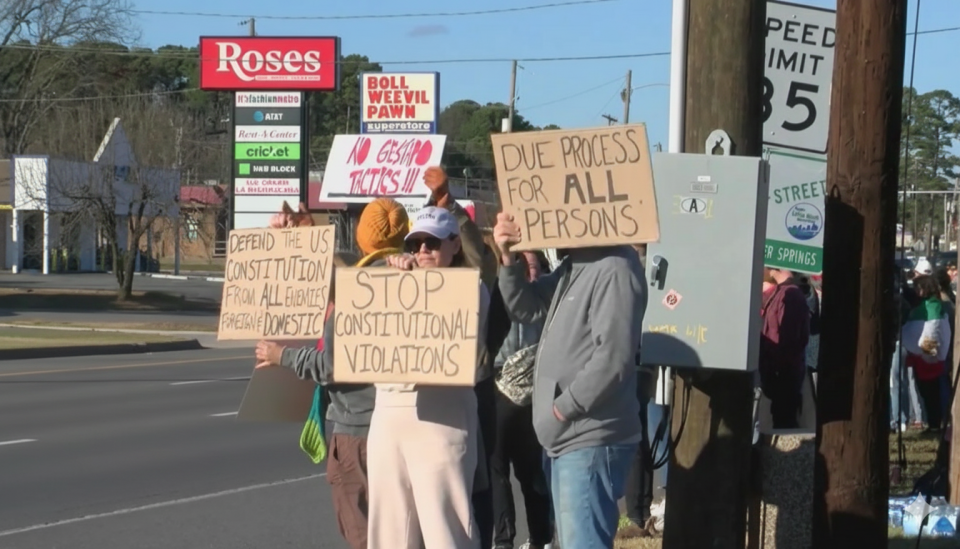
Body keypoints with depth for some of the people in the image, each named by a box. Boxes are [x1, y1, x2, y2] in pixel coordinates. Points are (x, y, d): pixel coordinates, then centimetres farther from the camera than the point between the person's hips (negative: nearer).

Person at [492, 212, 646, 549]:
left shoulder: (614, 269, -17)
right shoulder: (572, 266, 14)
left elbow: (613, 357, -24)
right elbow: (527, 309, 17)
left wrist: (565, 406, -16)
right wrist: (509, 260, 1)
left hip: (591, 441, -10)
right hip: (569, 438, 10)